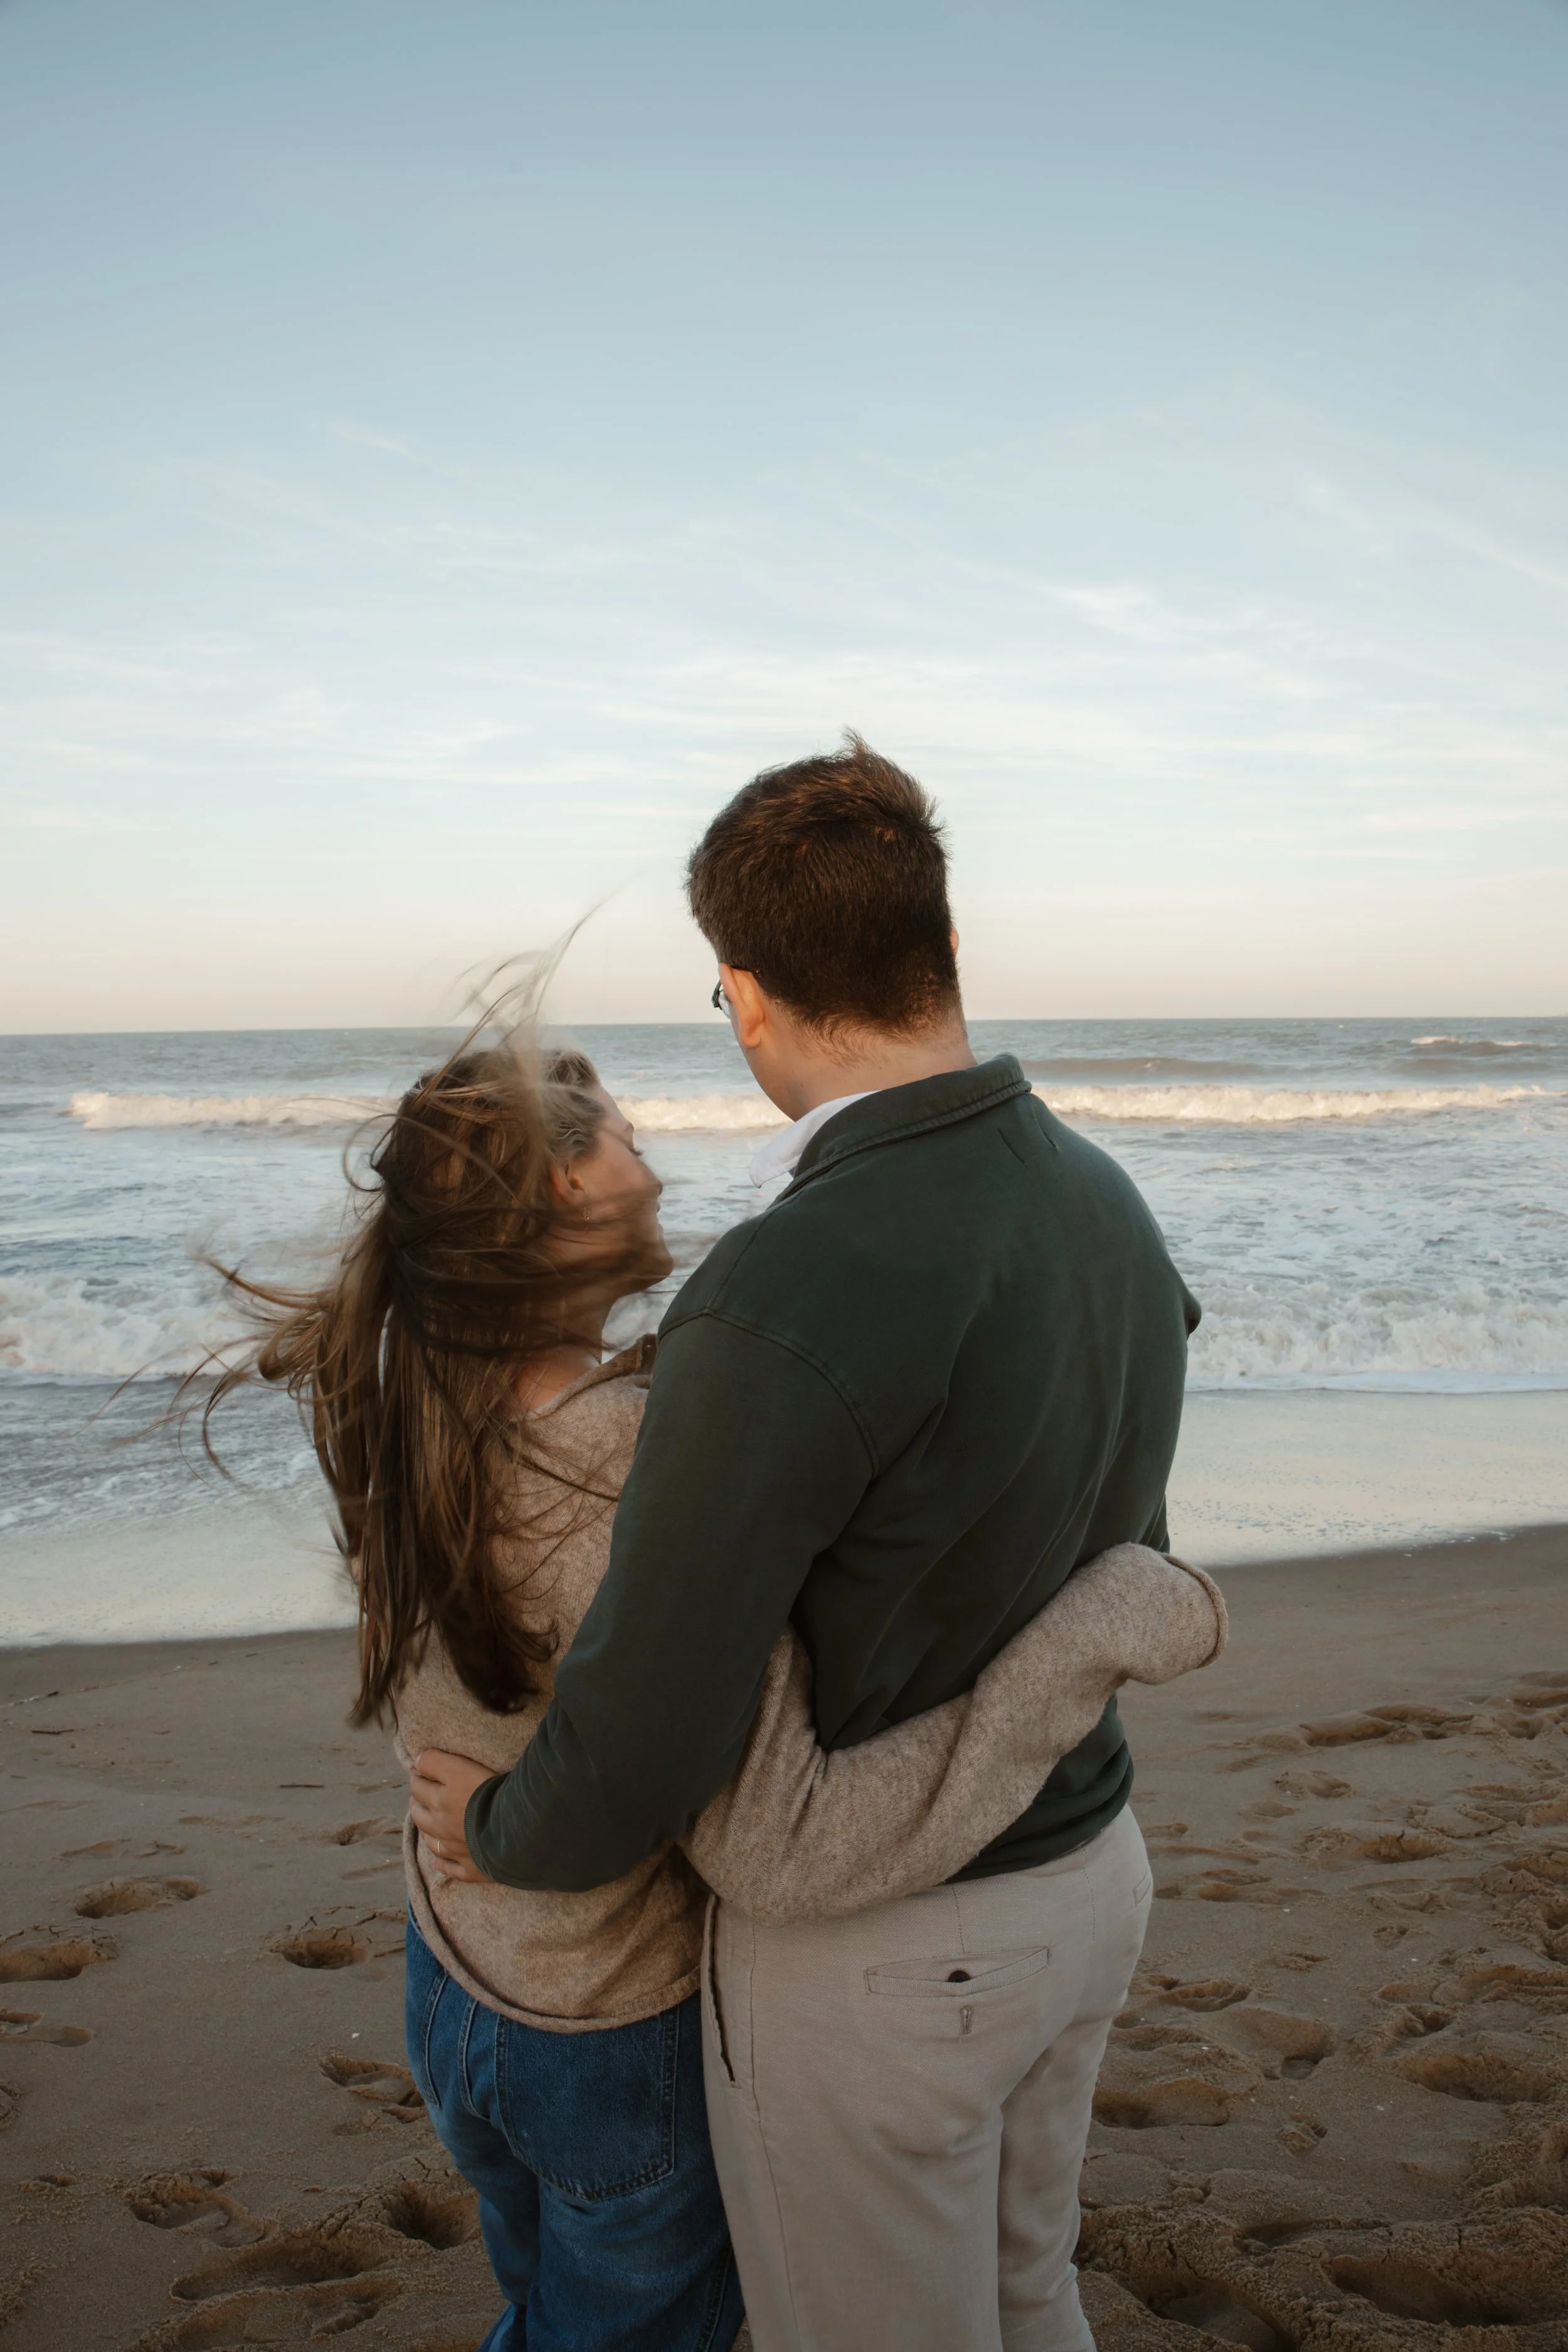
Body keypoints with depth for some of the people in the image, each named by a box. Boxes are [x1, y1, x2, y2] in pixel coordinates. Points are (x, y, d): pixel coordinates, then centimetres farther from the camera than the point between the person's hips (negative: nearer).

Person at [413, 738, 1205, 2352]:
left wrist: (498, 1829, -6)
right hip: (1082, 1867, 8)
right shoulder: (1101, 1205, -5)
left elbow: (631, 1772, -28)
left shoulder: (781, 1309, -34)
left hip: (869, 1947, -7)